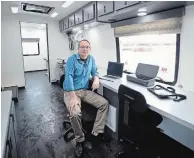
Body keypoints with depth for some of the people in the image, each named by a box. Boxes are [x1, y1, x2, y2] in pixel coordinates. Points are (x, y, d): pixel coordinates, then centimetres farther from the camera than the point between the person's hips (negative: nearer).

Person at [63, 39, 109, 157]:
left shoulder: (91, 59, 7)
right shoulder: (72, 59, -11)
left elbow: (94, 71, 17)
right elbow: (69, 77, -21)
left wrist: (96, 79, -9)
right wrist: (73, 97, -30)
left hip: (85, 90, 6)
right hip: (71, 91, -5)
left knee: (104, 103, -10)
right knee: (75, 113, -31)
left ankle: (96, 133, -4)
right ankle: (80, 140, -5)